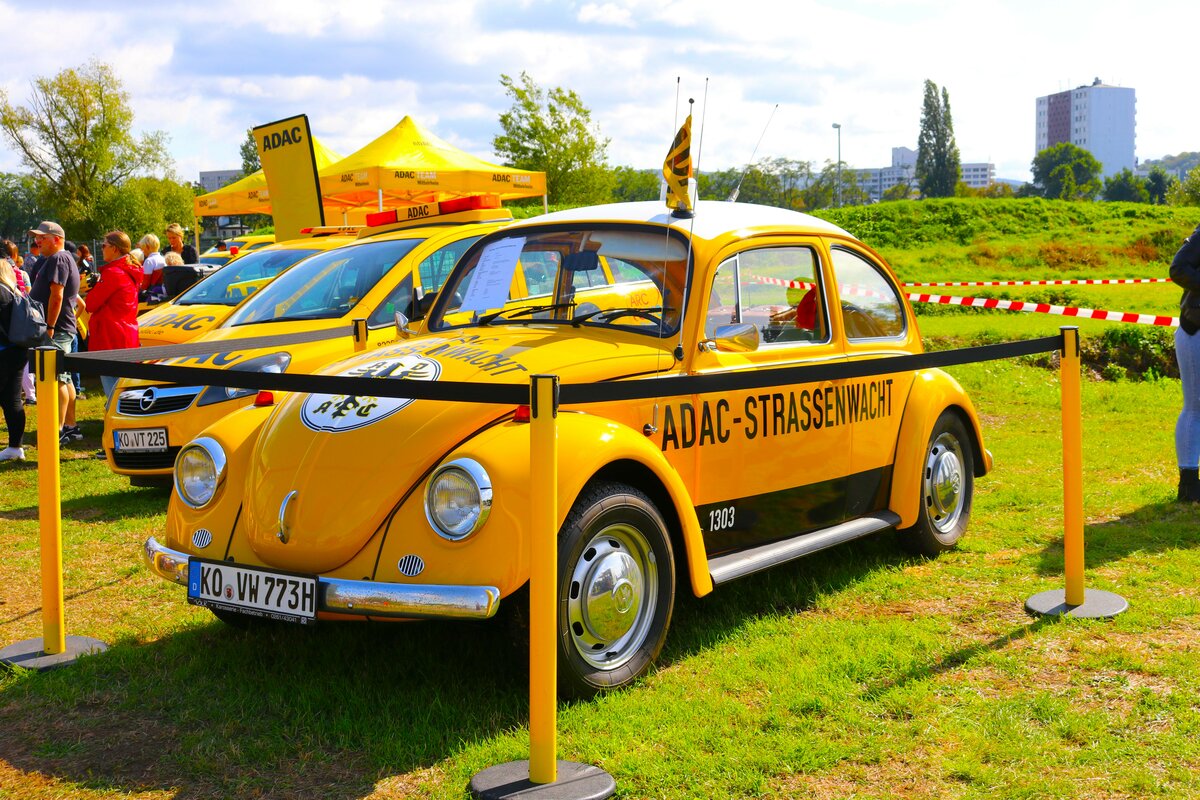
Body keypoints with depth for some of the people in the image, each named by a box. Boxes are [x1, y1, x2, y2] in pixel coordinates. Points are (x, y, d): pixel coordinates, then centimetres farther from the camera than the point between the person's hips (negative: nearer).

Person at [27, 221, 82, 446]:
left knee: (57, 379, -10)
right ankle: (70, 427, 19)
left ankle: (59, 431, -10)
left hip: (57, 329, -11)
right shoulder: (58, 259, 19)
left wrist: (49, 328, -23)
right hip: (63, 330, 11)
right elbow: (72, 295, 26)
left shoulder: (57, 259, -13)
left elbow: (56, 295, -21)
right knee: (63, 378, 13)